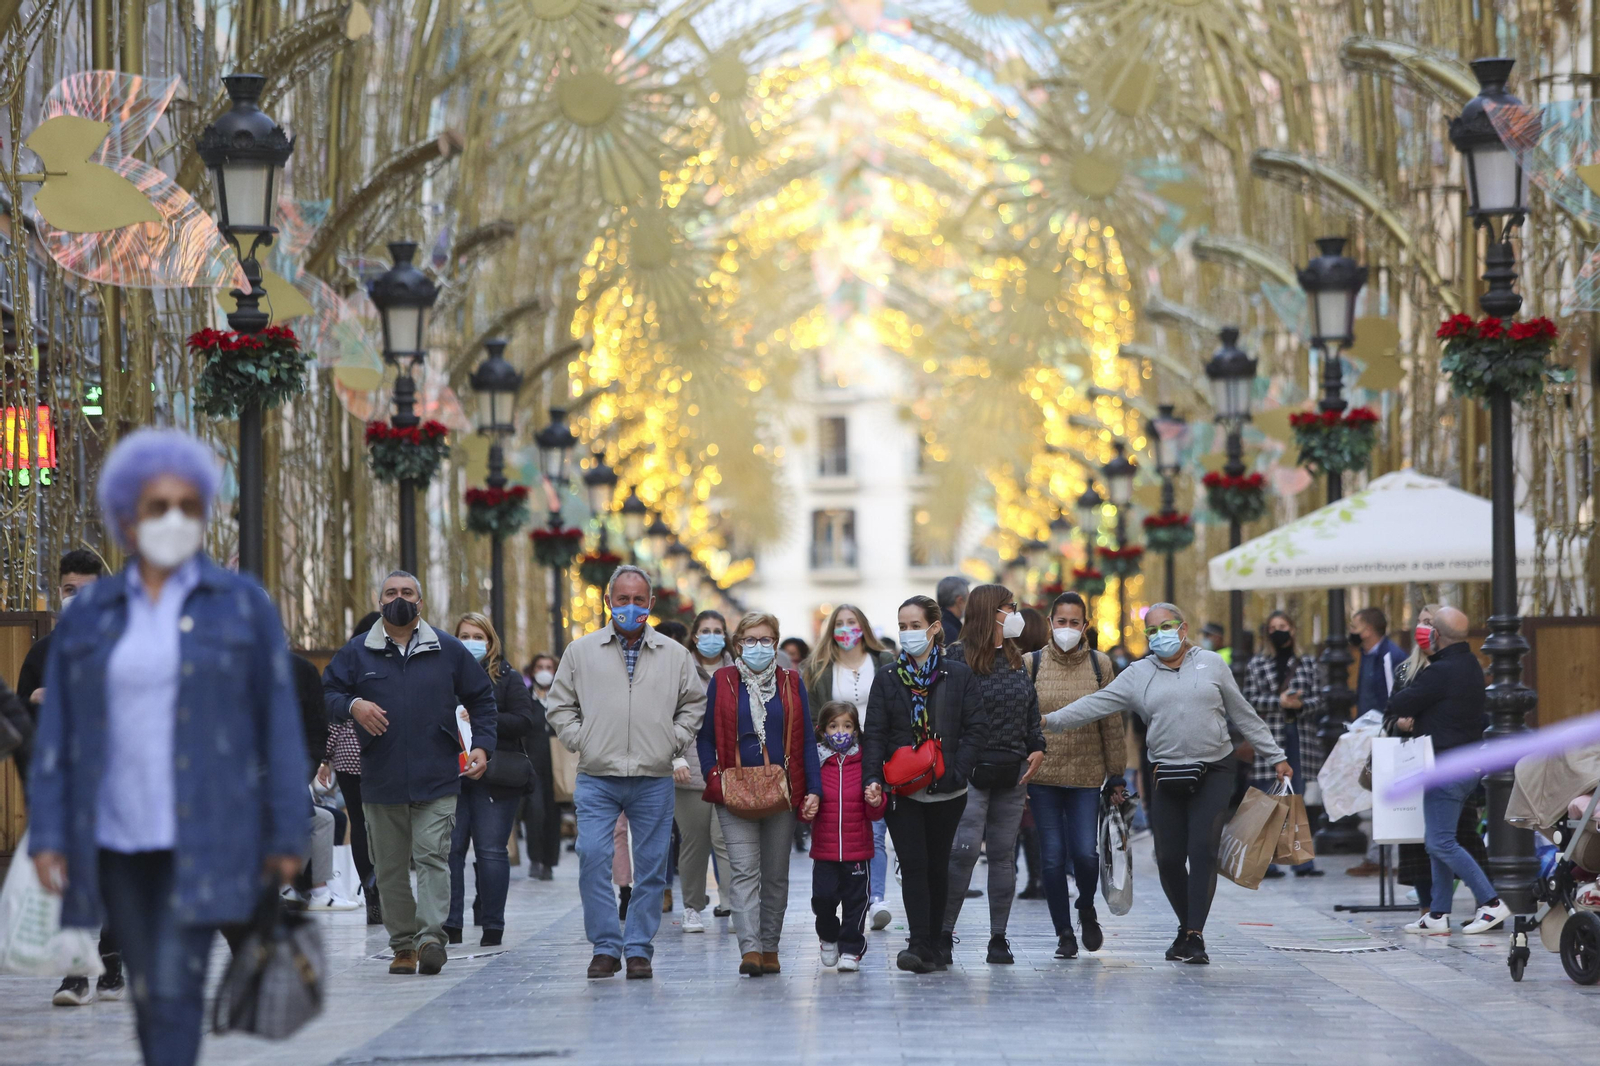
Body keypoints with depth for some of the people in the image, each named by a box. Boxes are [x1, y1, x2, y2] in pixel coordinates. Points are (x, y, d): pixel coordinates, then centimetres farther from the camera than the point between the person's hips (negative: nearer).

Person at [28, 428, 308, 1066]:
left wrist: (287, 837, -4)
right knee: (148, 994, 7)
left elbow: (278, 725, -1)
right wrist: (47, 837, -3)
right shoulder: (88, 617, 7)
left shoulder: (242, 606, 0)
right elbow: (56, 735, 5)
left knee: (175, 986, -14)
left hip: (205, 834, -3)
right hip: (117, 839, 3)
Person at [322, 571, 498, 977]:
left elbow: (481, 697, 15)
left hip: (437, 780, -1)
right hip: (381, 783, 1)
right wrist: (352, 705, -14)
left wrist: (482, 745, 3)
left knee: (432, 856, -13)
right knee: (390, 866, 4)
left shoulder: (449, 651, 9)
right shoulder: (356, 653, 8)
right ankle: (403, 944, 10)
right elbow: (325, 695, 7)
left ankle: (431, 935, -20)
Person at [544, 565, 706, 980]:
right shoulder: (581, 652, 7)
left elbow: (694, 704, 16)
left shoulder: (675, 655, 9)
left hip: (654, 779, 1)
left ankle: (639, 949, 12)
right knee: (593, 857, -14)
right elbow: (560, 705, 11)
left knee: (651, 867, 2)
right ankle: (605, 946, -5)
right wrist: (580, 741, -1)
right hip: (597, 778, -1)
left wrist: (674, 743, 4)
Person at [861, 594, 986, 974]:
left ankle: (932, 945, 18)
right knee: (914, 866, -9)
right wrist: (872, 779, -14)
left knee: (937, 867, 8)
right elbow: (874, 734, 1)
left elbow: (976, 730, 0)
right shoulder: (887, 680, 6)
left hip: (946, 792, 0)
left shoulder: (959, 676, 4)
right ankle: (919, 946, -15)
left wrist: (956, 771, -14)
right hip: (901, 791, 0)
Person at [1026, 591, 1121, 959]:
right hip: (1043, 776, 0)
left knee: (1084, 853, -9)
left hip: (1086, 775, 0)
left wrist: (1117, 776, 6)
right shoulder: (1033, 664, 2)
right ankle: (1064, 933, 12)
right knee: (1053, 857, 0)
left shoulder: (1099, 664, 4)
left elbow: (1112, 723, 7)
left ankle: (1087, 911, 21)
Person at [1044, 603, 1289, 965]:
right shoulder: (1138, 675, 7)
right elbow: (1097, 703, -1)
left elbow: (1244, 715, 13)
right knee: (1169, 859, 1)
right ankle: (1186, 927, 22)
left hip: (1213, 774, -2)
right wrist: (1050, 720, -15)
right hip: (1168, 780, 2)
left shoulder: (1211, 664, 8)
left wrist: (1276, 757, 16)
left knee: (1202, 850, -15)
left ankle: (1195, 935, -17)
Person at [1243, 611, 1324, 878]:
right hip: (1268, 736, -2)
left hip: (1299, 735, 2)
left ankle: (1303, 861, 4)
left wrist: (1300, 704, -12)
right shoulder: (1256, 664, 8)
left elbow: (1317, 698, 8)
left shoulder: (1307, 663, 13)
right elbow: (1249, 700, 0)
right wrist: (1279, 701, -12)